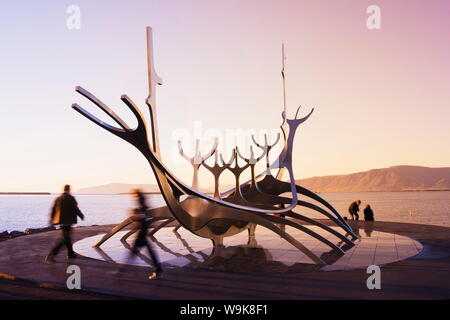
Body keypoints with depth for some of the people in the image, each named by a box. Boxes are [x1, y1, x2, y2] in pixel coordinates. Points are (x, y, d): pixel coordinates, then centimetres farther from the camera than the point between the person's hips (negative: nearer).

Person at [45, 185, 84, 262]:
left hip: (60, 220, 8)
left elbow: (53, 209, 9)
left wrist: (51, 219, 14)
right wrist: (81, 216, 4)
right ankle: (51, 255, -16)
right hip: (67, 220, -8)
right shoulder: (70, 198, -12)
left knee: (67, 236, 20)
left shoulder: (58, 198, 8)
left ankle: (71, 253, 31)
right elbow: (75, 209, -11)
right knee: (65, 239, -5)